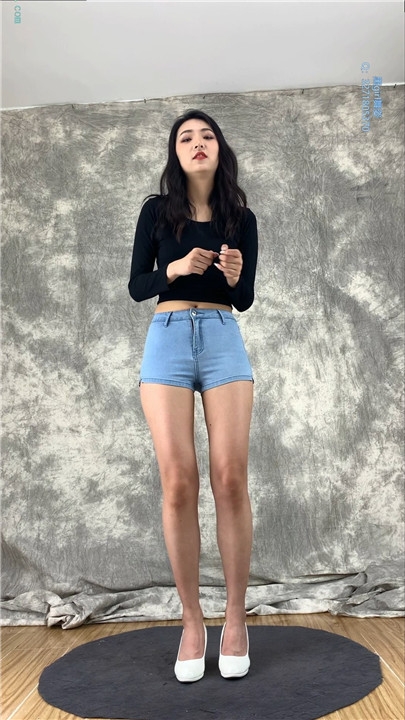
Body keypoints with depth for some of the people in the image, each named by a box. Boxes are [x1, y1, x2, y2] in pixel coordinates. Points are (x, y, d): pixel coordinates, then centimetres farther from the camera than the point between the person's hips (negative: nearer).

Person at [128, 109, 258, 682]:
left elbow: (245, 299, 11)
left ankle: (236, 618, 8)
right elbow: (136, 287, 6)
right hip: (168, 339, 0)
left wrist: (233, 275, -11)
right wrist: (176, 267, -12)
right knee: (178, 483, -6)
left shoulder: (241, 217, 11)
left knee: (231, 478, -7)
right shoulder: (157, 210, 9)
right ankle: (192, 621, 7)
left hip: (223, 340, 1)